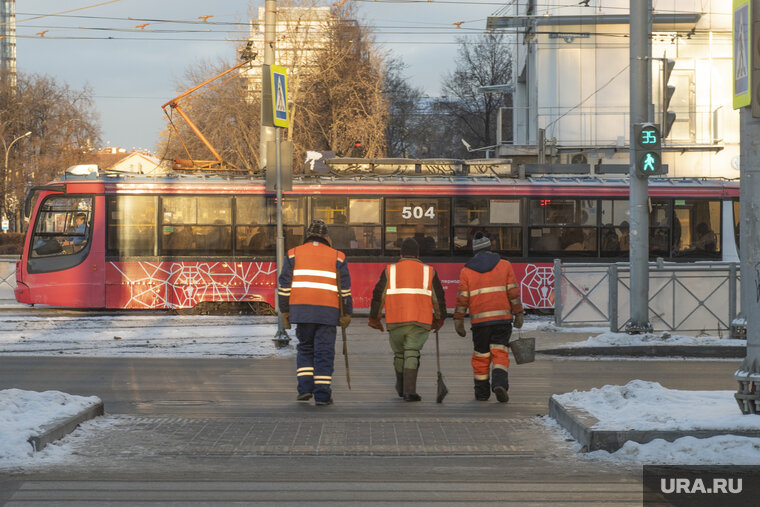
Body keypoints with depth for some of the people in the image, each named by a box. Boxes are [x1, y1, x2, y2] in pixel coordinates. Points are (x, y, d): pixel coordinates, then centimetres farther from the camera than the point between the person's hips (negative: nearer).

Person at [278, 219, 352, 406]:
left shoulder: (294, 254, 6)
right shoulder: (336, 257, 6)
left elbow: (285, 284, 2)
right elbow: (344, 288, 3)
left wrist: (284, 312, 5)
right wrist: (346, 313, 7)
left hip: (302, 311, 1)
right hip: (327, 313, -1)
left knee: (305, 349, 16)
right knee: (324, 353, 2)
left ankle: (305, 388, 4)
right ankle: (322, 395, -2)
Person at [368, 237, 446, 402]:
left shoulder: (390, 271, 7)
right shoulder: (429, 272, 8)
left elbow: (378, 295, 4)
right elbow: (439, 298, 10)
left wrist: (374, 318, 14)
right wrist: (439, 319, 24)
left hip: (395, 321, 1)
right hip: (420, 322, -1)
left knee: (399, 353, 18)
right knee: (412, 354, -3)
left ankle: (401, 388, 32)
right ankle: (409, 391, -17)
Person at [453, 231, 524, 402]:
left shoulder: (467, 271, 6)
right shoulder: (504, 265, 6)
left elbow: (462, 298, 2)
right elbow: (513, 292, 0)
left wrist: (458, 321, 5)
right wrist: (518, 314, 5)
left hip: (479, 320, 0)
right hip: (502, 318, 0)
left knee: (481, 356, 11)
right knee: (499, 353, -1)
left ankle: (482, 392, 15)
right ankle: (499, 383, -24)